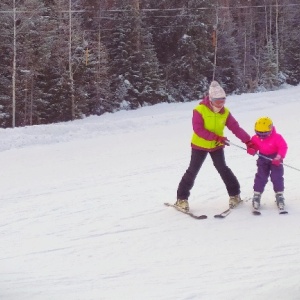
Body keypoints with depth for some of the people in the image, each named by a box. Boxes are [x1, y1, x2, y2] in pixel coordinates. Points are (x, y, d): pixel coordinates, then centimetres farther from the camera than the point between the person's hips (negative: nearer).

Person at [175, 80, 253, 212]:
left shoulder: (225, 112, -8)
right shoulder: (199, 110, -22)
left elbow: (236, 128, -11)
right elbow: (198, 129, -29)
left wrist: (248, 141, -22)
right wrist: (216, 137, -35)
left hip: (216, 146, 3)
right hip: (200, 145, -3)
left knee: (223, 169, 1)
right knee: (193, 171, -2)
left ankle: (234, 194, 15)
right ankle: (182, 198, 7)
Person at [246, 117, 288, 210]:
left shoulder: (277, 137, -22)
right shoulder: (256, 138, -10)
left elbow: (283, 147, -20)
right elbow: (254, 147, 1)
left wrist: (279, 157, -29)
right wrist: (251, 150, -23)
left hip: (275, 159, -3)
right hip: (263, 159, 3)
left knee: (277, 177, -5)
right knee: (260, 177, 0)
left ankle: (279, 195, 5)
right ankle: (257, 195, 6)